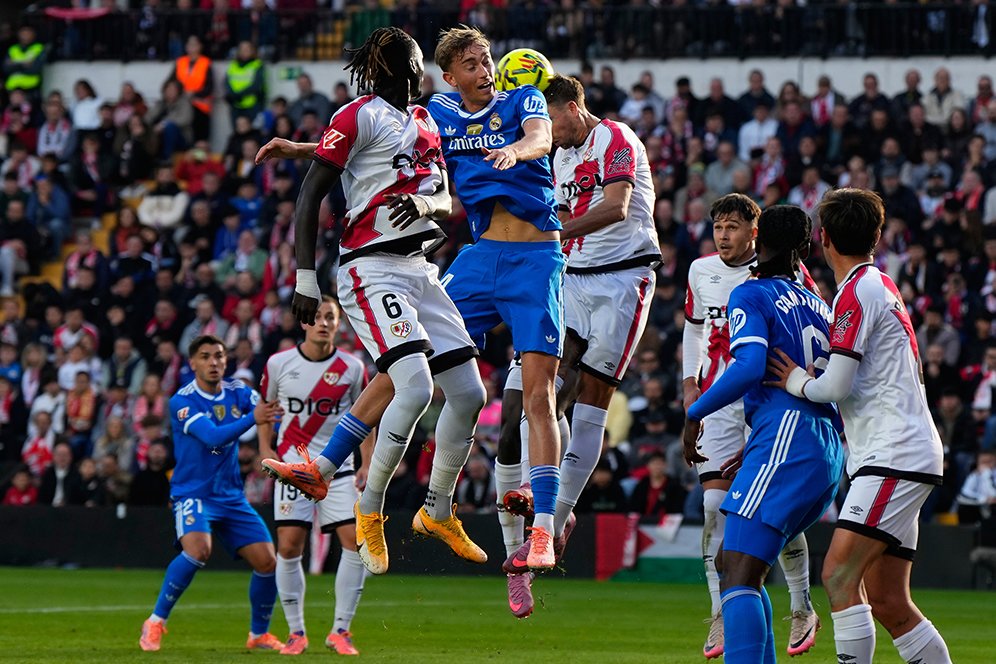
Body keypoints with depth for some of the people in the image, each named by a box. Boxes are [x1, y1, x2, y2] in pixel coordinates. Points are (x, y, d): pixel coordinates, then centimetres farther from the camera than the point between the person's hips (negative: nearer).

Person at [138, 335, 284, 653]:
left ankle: (259, 634, 18)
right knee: (198, 549, -32)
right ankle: (156, 622, -16)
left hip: (231, 495, 5)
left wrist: (281, 414, -32)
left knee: (267, 560, -4)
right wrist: (251, 418, -40)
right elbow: (213, 436, -27)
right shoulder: (182, 402, -13)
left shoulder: (237, 393, 4)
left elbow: (272, 414, -9)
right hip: (193, 493, -5)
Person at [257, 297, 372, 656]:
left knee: (357, 541, -11)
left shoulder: (352, 368, 0)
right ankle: (296, 633, 4)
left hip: (338, 467, 1)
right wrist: (265, 449, 1)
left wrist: (368, 464, 2)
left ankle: (340, 630, 1)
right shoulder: (279, 364, -1)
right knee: (289, 546, -9)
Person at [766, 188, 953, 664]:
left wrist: (796, 380, 5)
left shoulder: (857, 293, -9)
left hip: (894, 456, -10)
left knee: (839, 576, -18)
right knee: (888, 604, 7)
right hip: (903, 459, 10)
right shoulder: (882, 287, 21)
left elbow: (836, 386, -15)